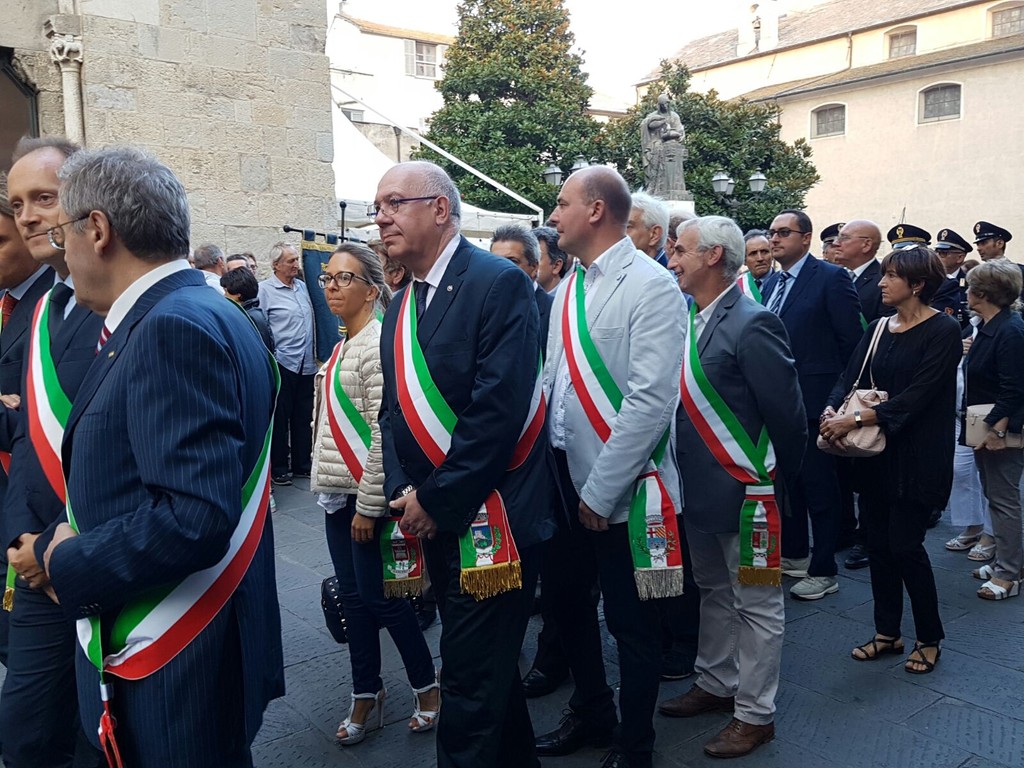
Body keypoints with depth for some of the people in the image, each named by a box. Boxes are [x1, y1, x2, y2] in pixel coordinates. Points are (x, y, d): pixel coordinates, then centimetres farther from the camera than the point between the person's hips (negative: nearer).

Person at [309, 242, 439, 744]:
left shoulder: (378, 345, -15)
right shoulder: (342, 345, 12)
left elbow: (384, 433, -19)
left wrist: (368, 505, -18)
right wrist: (330, 488, 15)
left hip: (367, 496, -8)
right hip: (337, 494, 8)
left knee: (379, 596, 2)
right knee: (353, 596, 13)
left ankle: (426, 684, 23)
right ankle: (366, 696, 27)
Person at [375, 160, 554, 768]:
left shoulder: (499, 283, -13)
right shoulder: (402, 307, 11)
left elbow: (499, 407, -21)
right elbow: (396, 408, 12)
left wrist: (436, 498, -17)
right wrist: (401, 490, -4)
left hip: (489, 519, -8)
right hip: (436, 524, 8)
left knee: (472, 677, 1)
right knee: (488, 665, 22)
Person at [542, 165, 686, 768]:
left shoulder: (651, 286, -14)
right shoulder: (570, 288, 10)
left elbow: (651, 400, -20)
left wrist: (601, 491, -18)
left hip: (621, 490, -7)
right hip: (566, 479, 7)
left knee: (633, 623, 8)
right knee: (569, 601, 19)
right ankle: (591, 712, 42)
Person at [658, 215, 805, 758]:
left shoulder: (752, 323, -19)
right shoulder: (689, 320, 6)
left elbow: (785, 410, -18)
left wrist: (780, 473, -6)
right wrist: (685, 476, 10)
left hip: (744, 492, -8)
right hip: (699, 487, 9)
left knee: (755, 603, 9)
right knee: (713, 591, 23)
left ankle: (754, 713, 24)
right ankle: (715, 684, 41)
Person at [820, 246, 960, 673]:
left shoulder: (943, 331, -10)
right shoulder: (878, 329, 9)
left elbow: (917, 395, -19)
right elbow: (850, 377, 3)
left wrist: (856, 420, -25)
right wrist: (832, 411, -18)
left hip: (917, 456, -6)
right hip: (875, 452, 6)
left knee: (904, 545, -3)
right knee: (877, 541, 9)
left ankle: (929, 639, 18)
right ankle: (887, 633, 25)